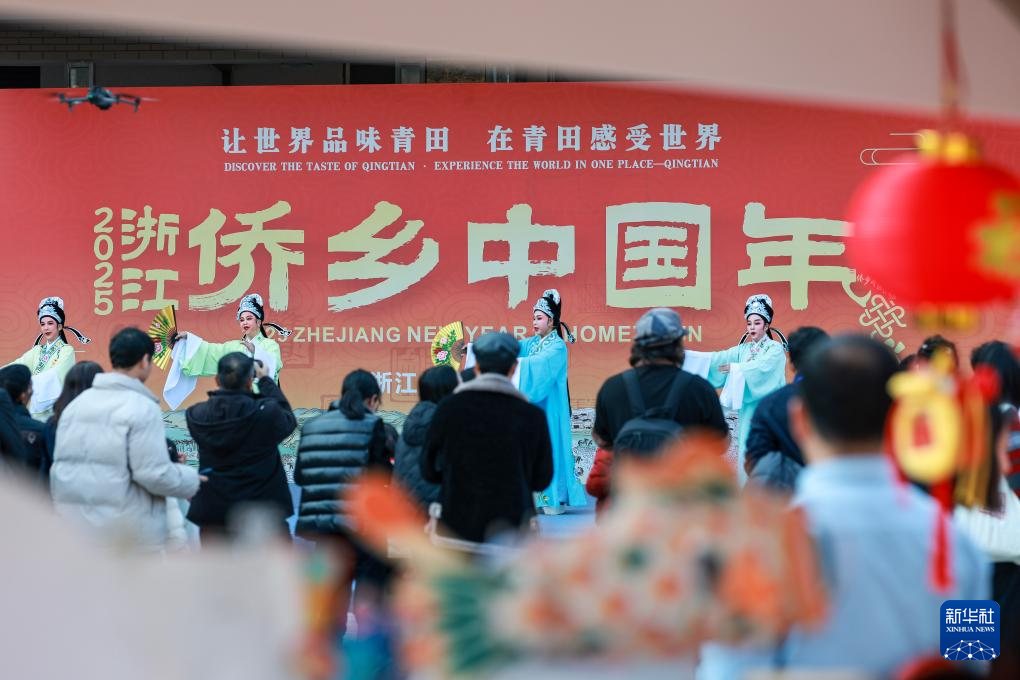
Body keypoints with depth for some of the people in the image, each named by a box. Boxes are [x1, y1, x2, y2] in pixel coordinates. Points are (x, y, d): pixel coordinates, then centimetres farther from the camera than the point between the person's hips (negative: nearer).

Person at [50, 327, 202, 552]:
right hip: (128, 533, -7)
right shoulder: (142, 407, -12)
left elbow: (60, 465, 15)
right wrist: (192, 479, 2)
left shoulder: (75, 404, 12)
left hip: (74, 528, 7)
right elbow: (154, 473, -16)